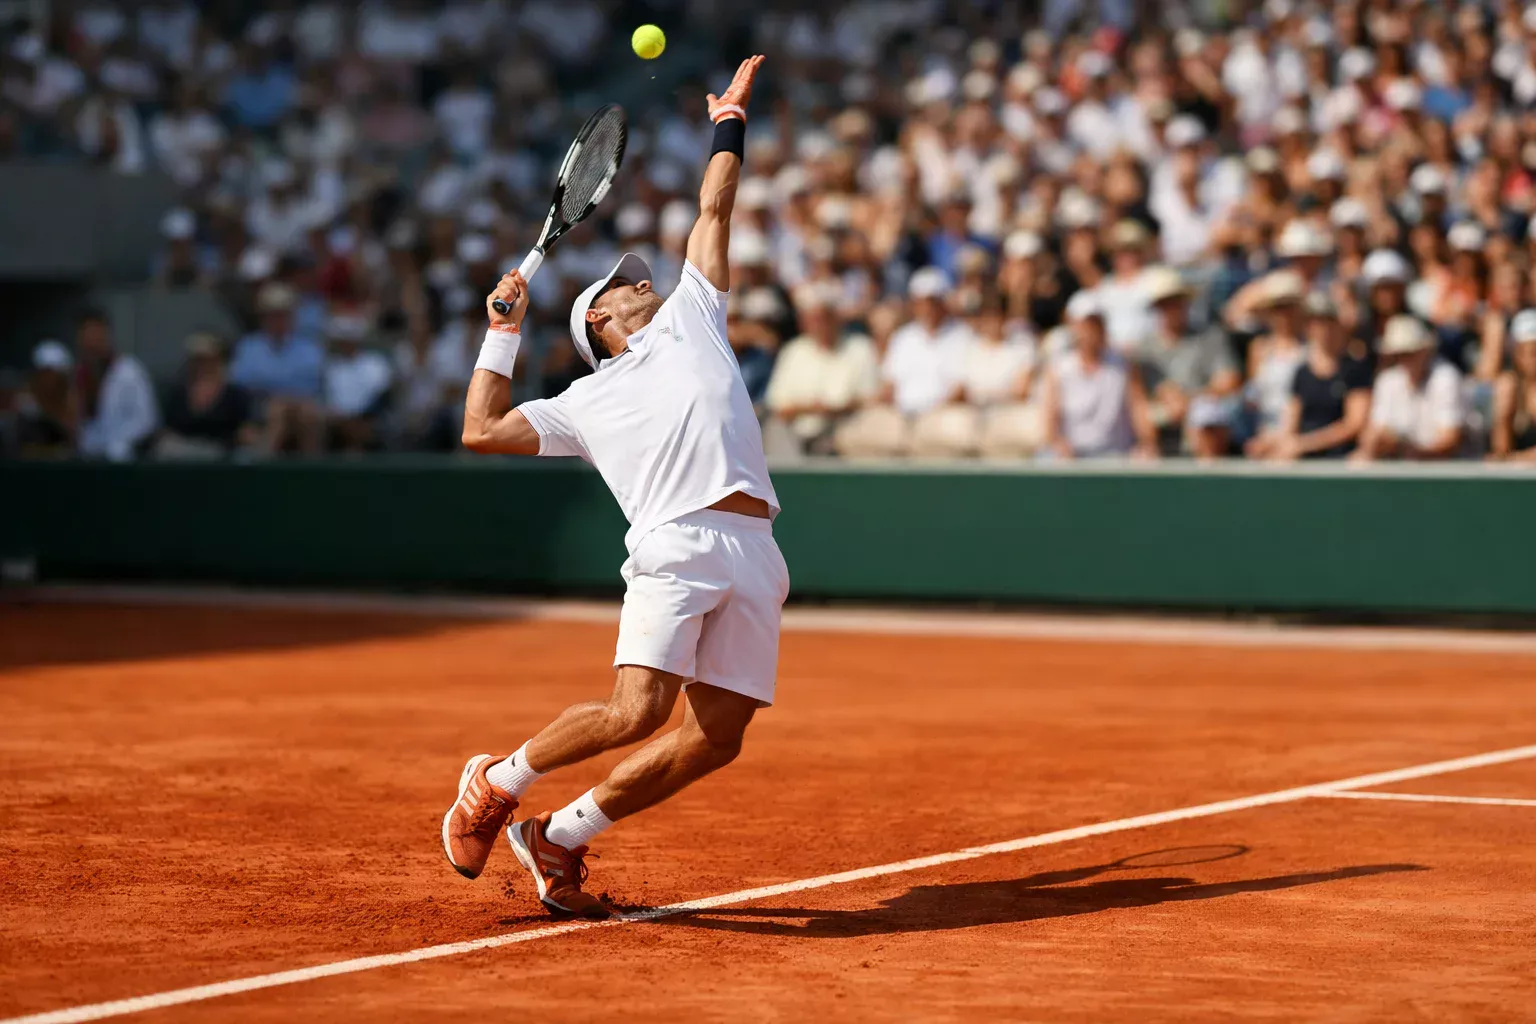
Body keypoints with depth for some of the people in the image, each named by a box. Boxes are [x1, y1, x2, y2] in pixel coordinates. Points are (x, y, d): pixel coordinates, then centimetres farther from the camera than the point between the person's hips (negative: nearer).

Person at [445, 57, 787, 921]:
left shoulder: (689, 316, 29)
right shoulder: (586, 402, 21)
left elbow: (714, 213, 36)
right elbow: (482, 431, 17)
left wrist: (731, 124, 38)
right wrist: (504, 333, 21)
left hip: (754, 554, 4)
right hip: (677, 546, -4)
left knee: (717, 739, -2)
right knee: (637, 711, -21)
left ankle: (561, 834, 13)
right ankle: (498, 780, 4)